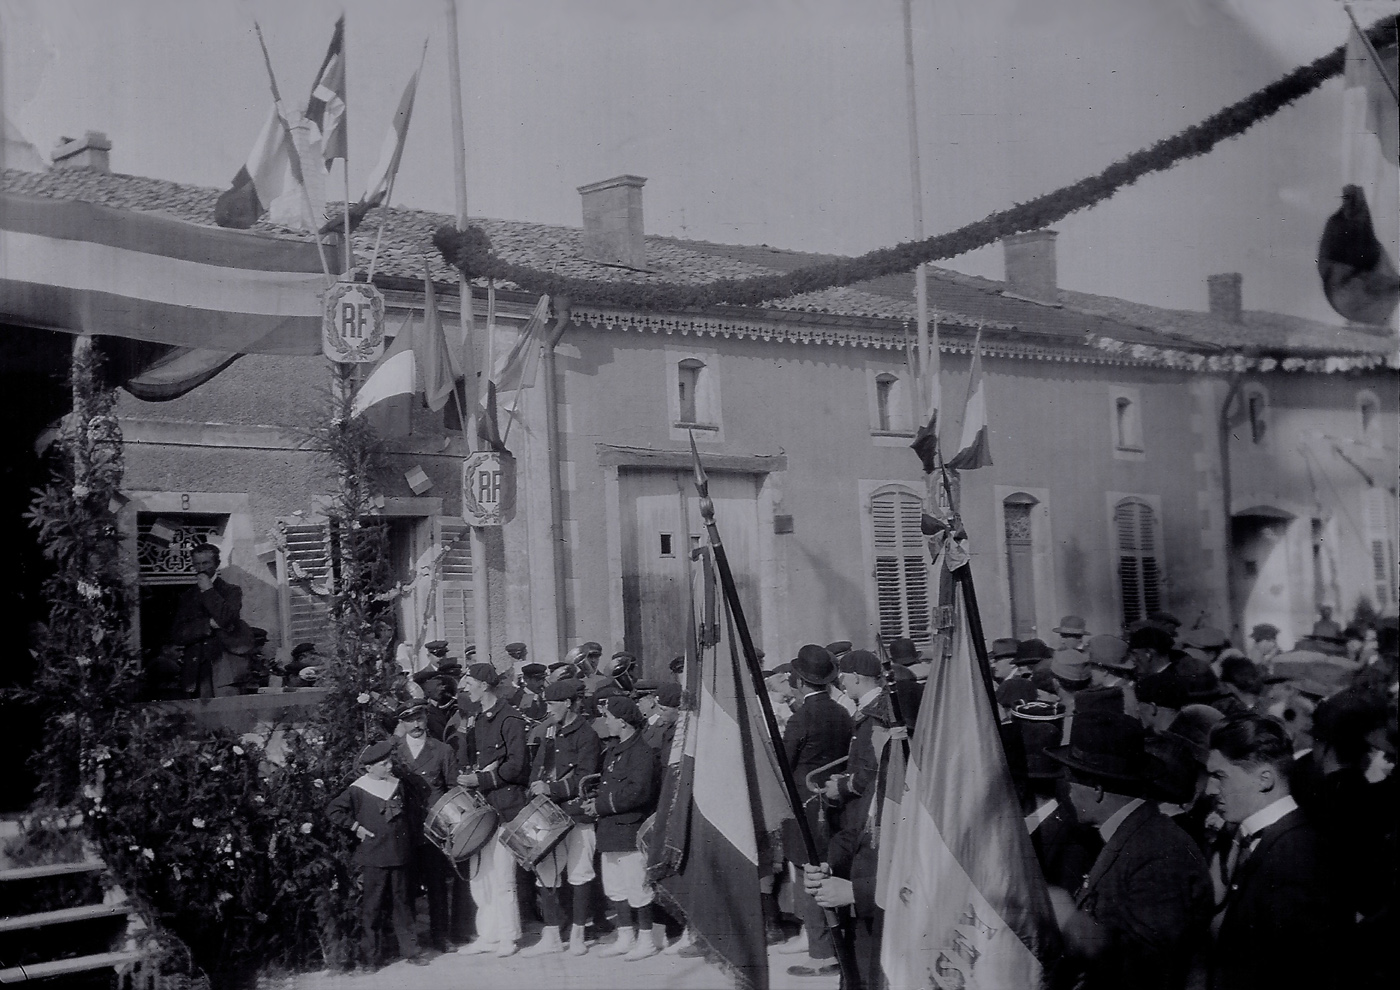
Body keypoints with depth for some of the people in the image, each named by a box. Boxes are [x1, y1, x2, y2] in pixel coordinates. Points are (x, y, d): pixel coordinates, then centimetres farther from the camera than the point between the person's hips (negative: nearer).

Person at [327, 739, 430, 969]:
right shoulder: (358, 790, -8)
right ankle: (369, 954, 10)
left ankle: (409, 950, 18)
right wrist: (355, 827, -10)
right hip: (373, 858, -5)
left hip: (399, 856, 5)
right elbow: (333, 810, -7)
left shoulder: (397, 785, 8)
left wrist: (409, 850, 16)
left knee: (402, 904, 11)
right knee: (371, 906, 2)